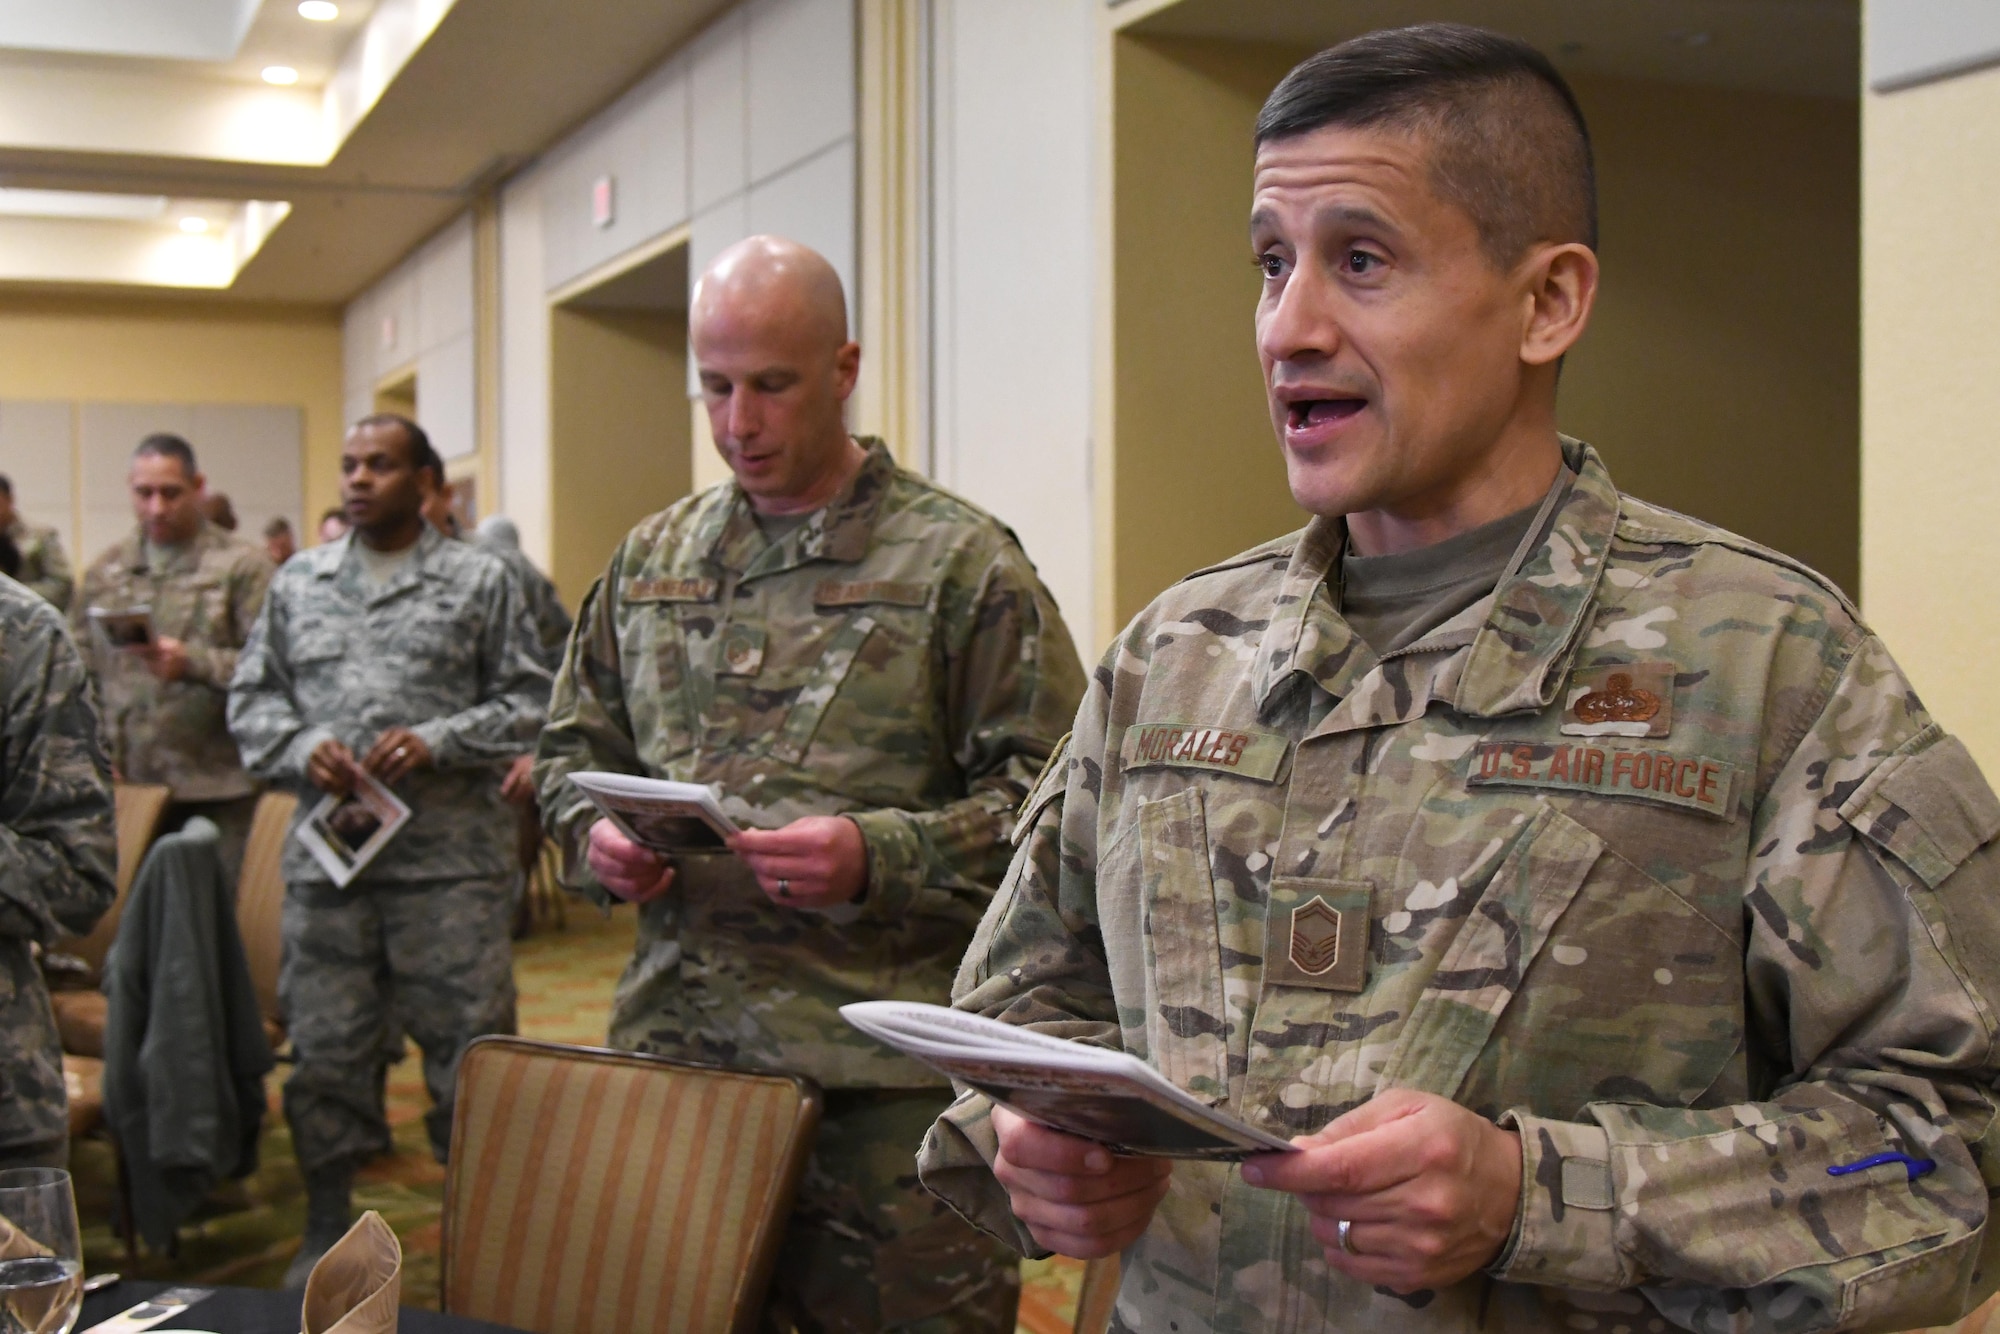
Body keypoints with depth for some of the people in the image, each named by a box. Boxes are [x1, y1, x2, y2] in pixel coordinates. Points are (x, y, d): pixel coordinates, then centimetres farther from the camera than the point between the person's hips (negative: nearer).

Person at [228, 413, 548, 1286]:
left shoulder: (480, 581, 4)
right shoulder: (297, 583, 14)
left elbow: (526, 700, 1)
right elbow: (252, 697, 14)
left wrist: (437, 742, -13)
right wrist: (302, 748, -5)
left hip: (450, 861, -3)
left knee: (467, 1042, 2)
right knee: (324, 1046, 10)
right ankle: (326, 1231, 26)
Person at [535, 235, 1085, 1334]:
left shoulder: (961, 563, -3)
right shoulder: (650, 560, 14)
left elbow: (1045, 801, -7)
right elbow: (575, 745, 22)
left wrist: (879, 859, -20)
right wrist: (597, 834, 0)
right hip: (671, 1045, 5)